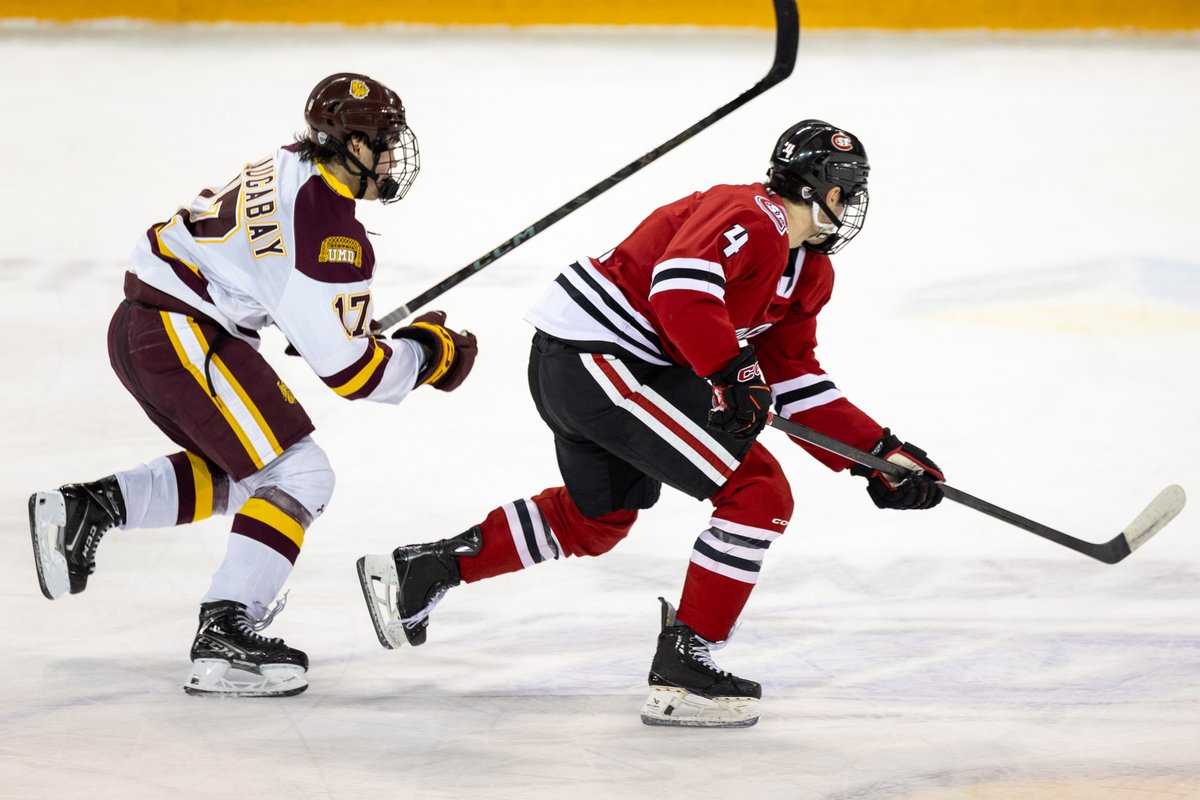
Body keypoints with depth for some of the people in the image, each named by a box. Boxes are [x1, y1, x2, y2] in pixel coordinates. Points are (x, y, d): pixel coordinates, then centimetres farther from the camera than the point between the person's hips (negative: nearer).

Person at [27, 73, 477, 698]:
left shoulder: (289, 172, 12)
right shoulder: (331, 234, -17)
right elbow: (348, 370, -15)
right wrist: (427, 353, 0)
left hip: (139, 324, 10)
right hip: (182, 338, -10)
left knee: (240, 472, 23)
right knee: (298, 476, -10)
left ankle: (87, 507, 14)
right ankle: (223, 637, -19)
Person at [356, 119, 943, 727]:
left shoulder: (808, 273, 16)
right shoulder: (751, 218, -16)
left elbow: (796, 384, 17)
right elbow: (679, 286, -32)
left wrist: (878, 452, 12)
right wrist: (732, 374, -31)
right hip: (594, 355, -11)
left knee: (597, 517, 32)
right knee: (759, 494, -12)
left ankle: (423, 568, 37)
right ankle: (682, 668, -9)